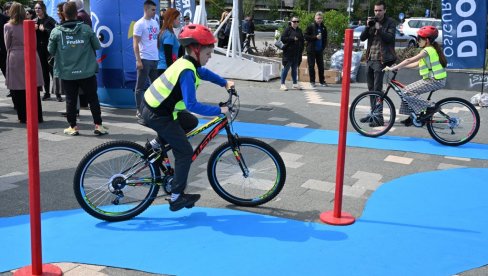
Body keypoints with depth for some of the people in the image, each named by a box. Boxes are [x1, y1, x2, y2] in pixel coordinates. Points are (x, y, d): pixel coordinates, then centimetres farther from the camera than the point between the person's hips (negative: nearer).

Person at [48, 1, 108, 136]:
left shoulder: (56, 31, -4)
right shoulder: (86, 29, -5)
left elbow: (51, 50, 6)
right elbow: (97, 46, 4)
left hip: (67, 73, 0)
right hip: (87, 72, 0)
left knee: (71, 101, 11)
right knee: (93, 99, 10)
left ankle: (73, 127, 16)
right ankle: (98, 125, 12)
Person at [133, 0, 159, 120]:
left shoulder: (155, 23, 13)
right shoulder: (140, 24, -7)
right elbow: (135, 43, -10)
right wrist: (138, 60, -16)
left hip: (156, 59, 7)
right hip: (145, 59, -7)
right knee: (141, 86, 0)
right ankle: (138, 110, 6)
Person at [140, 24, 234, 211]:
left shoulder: (187, 63, 4)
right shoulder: (187, 71, -25)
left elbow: (204, 73, 26)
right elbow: (192, 105, -32)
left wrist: (225, 83, 22)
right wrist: (219, 110, -27)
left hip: (154, 106, 9)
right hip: (156, 115, -9)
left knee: (191, 122, 23)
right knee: (185, 152, -2)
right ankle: (177, 198, 4)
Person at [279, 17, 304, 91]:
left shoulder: (299, 30, 16)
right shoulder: (288, 29, -3)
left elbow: (302, 40, 22)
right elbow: (283, 38, -12)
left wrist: (301, 50, 9)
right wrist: (292, 39, -17)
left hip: (297, 53, 6)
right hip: (288, 52, -6)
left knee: (295, 68, 12)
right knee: (286, 68, -4)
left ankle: (295, 84, 20)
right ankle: (282, 84, 1)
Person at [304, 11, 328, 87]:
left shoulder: (323, 28, 10)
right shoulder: (311, 26, -4)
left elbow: (325, 38, 17)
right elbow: (305, 36, -9)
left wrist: (323, 46, 3)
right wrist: (315, 37, -16)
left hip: (320, 50, 4)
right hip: (311, 49, -4)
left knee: (321, 65, 6)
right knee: (311, 65, 1)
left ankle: (322, 81, 13)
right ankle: (312, 81, 8)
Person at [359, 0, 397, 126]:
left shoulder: (390, 23, -2)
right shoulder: (372, 21, 14)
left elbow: (389, 38, -15)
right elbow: (362, 38, 6)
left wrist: (379, 28, -21)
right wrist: (368, 26, -9)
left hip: (380, 60, -7)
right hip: (369, 58, 7)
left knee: (377, 88, -11)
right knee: (371, 88, 11)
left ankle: (379, 117, -10)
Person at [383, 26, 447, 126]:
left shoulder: (427, 51, -15)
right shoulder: (432, 50, 15)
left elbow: (409, 61, -20)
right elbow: (416, 64, 16)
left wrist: (393, 68, -19)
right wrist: (400, 66, 11)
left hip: (434, 81, -10)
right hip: (434, 79, 10)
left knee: (407, 92, -15)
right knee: (407, 90, 11)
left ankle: (430, 107, -9)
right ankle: (413, 116, 15)